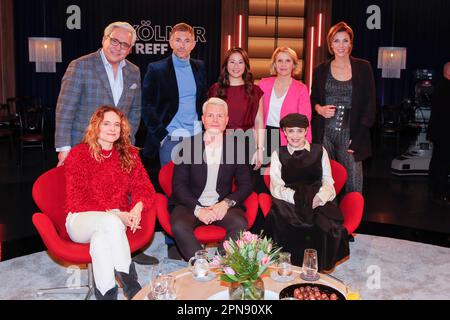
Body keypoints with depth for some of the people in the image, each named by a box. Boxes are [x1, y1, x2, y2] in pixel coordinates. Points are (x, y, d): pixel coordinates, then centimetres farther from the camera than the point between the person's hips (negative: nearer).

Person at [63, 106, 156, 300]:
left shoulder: (129, 155, 10)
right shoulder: (78, 155, -2)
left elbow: (144, 187, 5)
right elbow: (76, 200, -9)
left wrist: (137, 208, -21)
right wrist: (114, 213, -22)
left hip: (117, 218, 2)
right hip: (82, 219, -2)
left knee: (100, 239, -35)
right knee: (110, 222, -37)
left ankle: (105, 293, -29)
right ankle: (130, 284, -31)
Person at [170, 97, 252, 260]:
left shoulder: (236, 147, 6)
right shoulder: (189, 145, 3)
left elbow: (245, 184, 7)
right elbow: (178, 184, -1)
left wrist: (227, 203, -12)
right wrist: (197, 209, -15)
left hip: (222, 205, 1)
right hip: (191, 204, 0)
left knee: (240, 225, -29)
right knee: (179, 226, -31)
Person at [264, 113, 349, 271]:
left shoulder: (319, 151, 17)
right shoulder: (278, 154, 14)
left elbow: (328, 181, 10)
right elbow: (276, 187, 3)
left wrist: (320, 197, -13)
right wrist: (298, 198, -16)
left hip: (318, 202, 1)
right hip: (289, 204, 0)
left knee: (327, 224, -34)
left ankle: (320, 267, -12)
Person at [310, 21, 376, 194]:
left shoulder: (363, 68, 6)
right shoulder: (321, 70, 11)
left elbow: (370, 104, 4)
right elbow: (313, 99, 19)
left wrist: (358, 136, -6)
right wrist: (319, 108, -6)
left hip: (351, 134, -1)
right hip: (324, 133, 1)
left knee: (354, 186, -3)